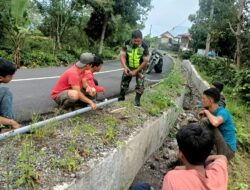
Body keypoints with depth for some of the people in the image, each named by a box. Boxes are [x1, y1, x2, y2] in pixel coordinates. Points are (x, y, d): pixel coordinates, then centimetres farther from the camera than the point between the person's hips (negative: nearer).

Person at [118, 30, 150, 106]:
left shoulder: (144, 47, -25)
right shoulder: (127, 44, -19)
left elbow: (145, 61, -19)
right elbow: (122, 55, -15)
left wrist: (136, 71, -21)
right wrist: (125, 67, -31)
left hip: (139, 68, -2)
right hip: (128, 67, 2)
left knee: (140, 85, -6)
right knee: (124, 82, 9)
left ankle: (137, 100, 11)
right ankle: (121, 97, 26)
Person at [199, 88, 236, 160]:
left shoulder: (222, 112, -19)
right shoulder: (211, 112, 4)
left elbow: (215, 123, -43)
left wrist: (206, 111, -25)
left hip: (227, 150, -8)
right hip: (217, 147, 9)